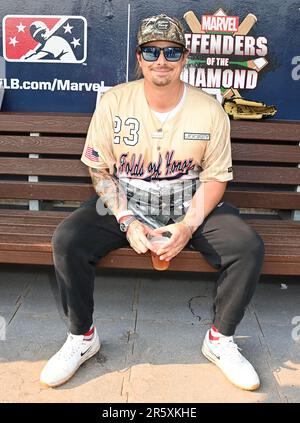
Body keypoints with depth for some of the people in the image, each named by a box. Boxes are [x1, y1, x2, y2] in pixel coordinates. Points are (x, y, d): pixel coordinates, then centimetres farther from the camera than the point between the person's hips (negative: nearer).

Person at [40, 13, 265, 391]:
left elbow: (216, 177, -2)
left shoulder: (210, 110, -5)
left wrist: (189, 226, -18)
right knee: (67, 241, -24)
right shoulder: (114, 102, -6)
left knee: (248, 247, -22)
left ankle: (220, 339, 3)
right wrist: (127, 221, -16)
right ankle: (81, 337, 1)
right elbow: (99, 168, -3)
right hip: (125, 204, 0)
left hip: (192, 207, 1)